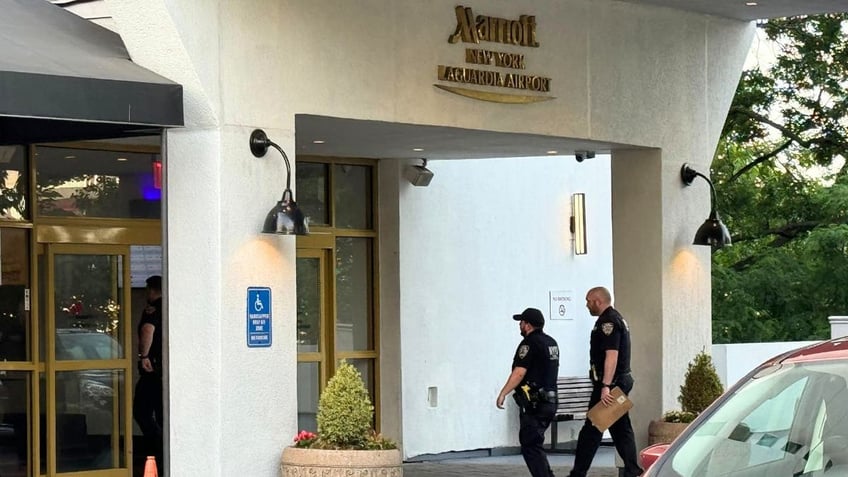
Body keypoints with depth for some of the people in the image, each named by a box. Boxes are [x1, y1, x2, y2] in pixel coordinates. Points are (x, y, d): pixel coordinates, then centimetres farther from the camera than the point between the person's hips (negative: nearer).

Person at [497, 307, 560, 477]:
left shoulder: (530, 343, -14)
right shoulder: (551, 343, 15)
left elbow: (519, 373, -21)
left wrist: (503, 393, -17)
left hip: (533, 404, -9)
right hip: (549, 403, 9)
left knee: (530, 446, -7)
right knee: (534, 444, 18)